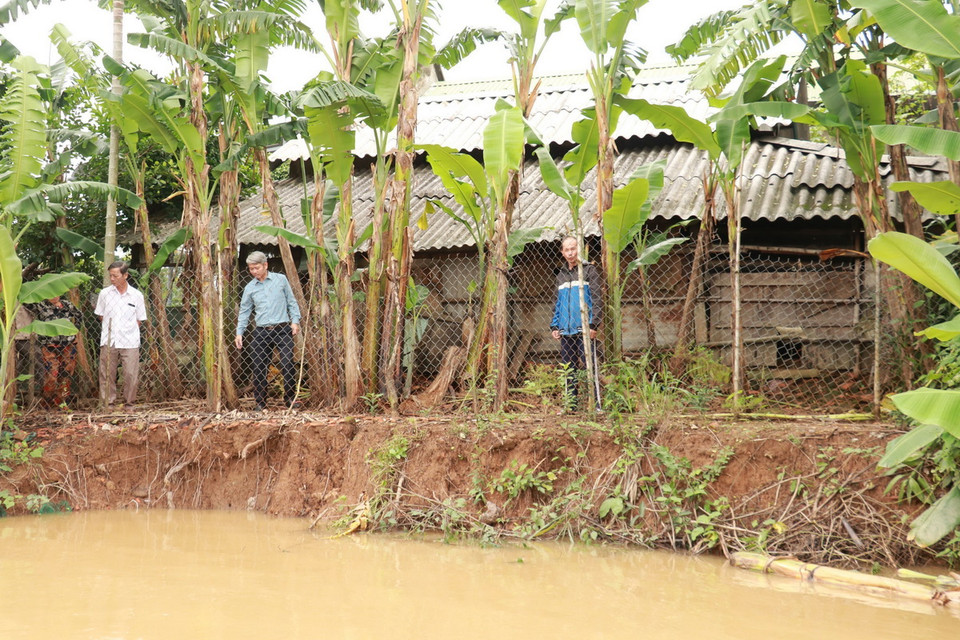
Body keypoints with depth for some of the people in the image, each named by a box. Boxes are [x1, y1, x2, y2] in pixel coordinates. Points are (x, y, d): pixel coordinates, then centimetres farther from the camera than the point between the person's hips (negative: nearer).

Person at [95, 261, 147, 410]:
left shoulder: (136, 295, 2)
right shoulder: (104, 293, 4)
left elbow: (139, 320, 9)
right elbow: (101, 316, 13)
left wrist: (129, 331, 2)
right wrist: (110, 330, 5)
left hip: (130, 342, -1)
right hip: (109, 341, 1)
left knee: (131, 374, -2)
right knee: (107, 374, 3)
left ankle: (129, 403, 11)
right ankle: (108, 402, 12)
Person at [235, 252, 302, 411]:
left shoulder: (280, 280, 6)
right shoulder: (250, 288, 10)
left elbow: (292, 302, 10)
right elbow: (244, 312, 13)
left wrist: (295, 321, -1)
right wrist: (239, 333, 5)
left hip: (282, 330, -2)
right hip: (261, 332, 2)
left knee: (287, 364, -8)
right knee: (258, 368, 0)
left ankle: (290, 398, 5)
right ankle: (260, 402, 11)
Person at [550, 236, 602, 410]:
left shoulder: (588, 270, 2)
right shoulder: (561, 274, 19)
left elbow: (596, 299, -3)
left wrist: (593, 324, -12)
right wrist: (554, 326, 12)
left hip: (583, 329, -5)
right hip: (565, 330, 6)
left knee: (589, 366, -8)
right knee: (569, 369, 6)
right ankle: (571, 404, 10)